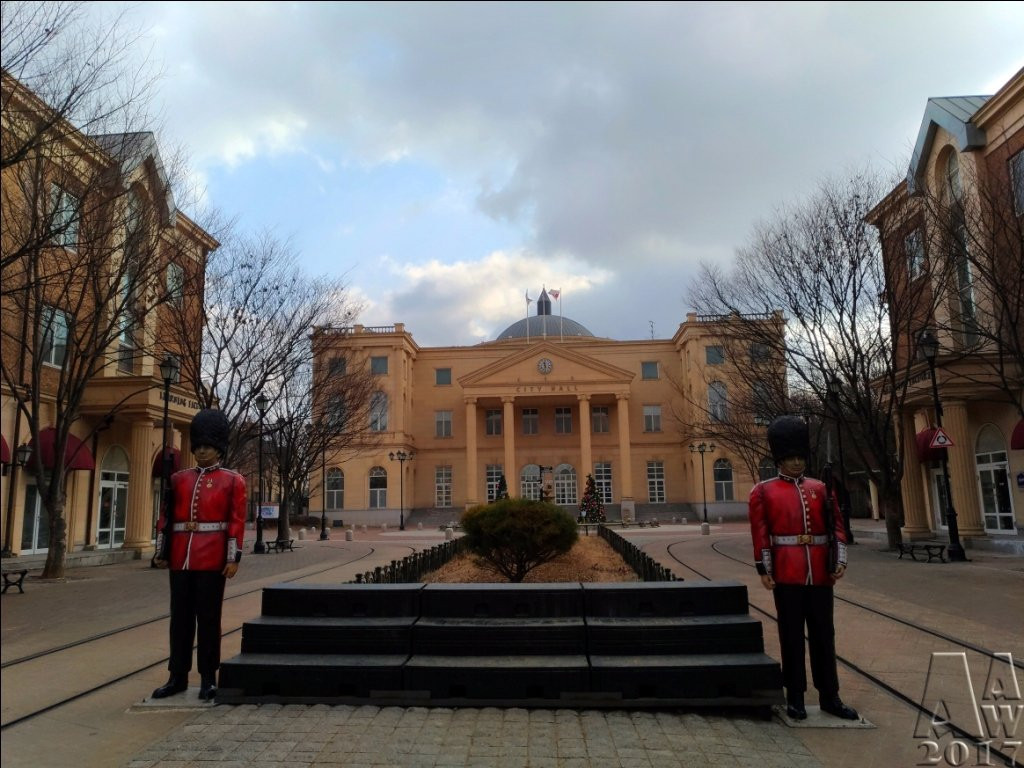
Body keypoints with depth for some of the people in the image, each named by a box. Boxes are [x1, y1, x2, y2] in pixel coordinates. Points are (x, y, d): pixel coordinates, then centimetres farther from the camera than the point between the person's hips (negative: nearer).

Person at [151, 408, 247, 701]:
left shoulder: (232, 481, -1)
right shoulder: (179, 479, 10)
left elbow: (237, 522, -5)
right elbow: (165, 517, 11)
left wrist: (233, 558, -10)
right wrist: (161, 552, 6)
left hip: (212, 559, -4)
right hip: (181, 558, 4)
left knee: (208, 617, 3)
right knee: (180, 617, 10)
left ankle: (208, 678, 14)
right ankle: (178, 676, 21)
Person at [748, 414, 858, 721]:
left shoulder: (821, 488, 10)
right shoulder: (763, 492, -1)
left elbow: (836, 526, 8)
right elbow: (760, 534, -4)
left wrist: (840, 560, -4)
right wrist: (764, 570, -9)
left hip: (820, 574, 3)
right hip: (787, 575, -3)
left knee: (823, 634, 10)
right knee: (792, 635, 5)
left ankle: (829, 696, 21)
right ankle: (795, 696, 15)